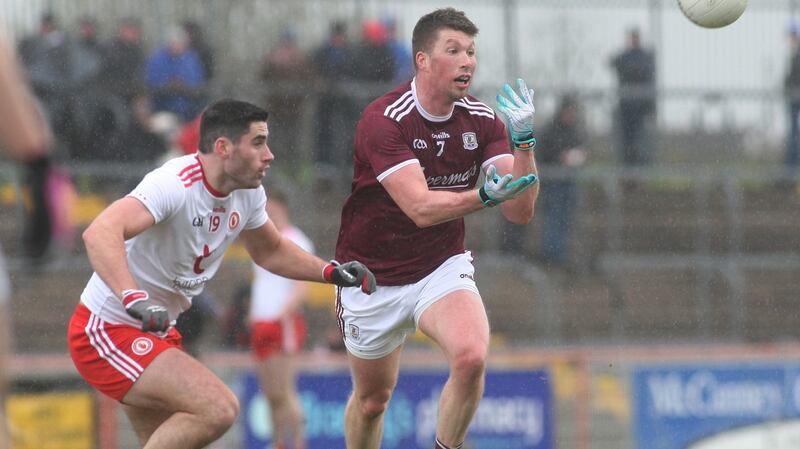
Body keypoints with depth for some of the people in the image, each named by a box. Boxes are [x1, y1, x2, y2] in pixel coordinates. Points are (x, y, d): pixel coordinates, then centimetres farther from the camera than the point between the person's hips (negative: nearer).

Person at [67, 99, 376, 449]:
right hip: (108, 331, -10)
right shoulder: (176, 184, -27)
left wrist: (332, 272, 7)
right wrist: (134, 299, -55)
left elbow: (270, 251, 23)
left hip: (156, 330, 10)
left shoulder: (248, 193, 1)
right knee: (219, 409, -23)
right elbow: (100, 233, -42)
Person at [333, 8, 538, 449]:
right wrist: (483, 196, -49)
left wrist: (523, 141, -28)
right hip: (373, 276, -2)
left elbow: (520, 211, -14)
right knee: (372, 400, 12)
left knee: (471, 356, -27)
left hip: (442, 267, 2)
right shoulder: (383, 120, -22)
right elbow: (421, 208, -32)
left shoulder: (481, 120, -8)